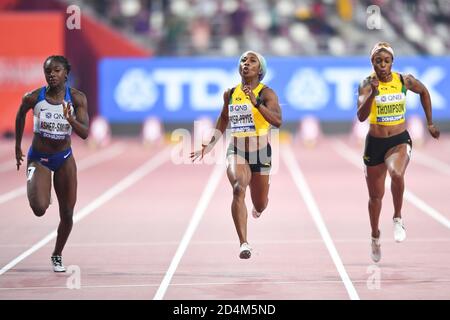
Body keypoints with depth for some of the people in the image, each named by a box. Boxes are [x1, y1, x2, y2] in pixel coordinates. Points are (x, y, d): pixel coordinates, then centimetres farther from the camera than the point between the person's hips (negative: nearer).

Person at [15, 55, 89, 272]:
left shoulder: (77, 98, -13)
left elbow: (85, 133, -18)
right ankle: (38, 192, 16)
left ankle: (57, 255, 31)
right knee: (39, 209, -23)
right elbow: (20, 116, 7)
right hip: (38, 158, -2)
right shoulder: (33, 98, -14)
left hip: (64, 159, 2)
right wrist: (17, 147, 15)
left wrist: (71, 119, -37)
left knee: (67, 214, 6)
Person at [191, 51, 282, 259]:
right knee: (238, 189, -28)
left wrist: (256, 103, -34)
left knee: (260, 205, 14)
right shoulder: (230, 93, 4)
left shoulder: (266, 93, -9)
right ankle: (244, 244, -32)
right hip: (236, 150, 1)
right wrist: (210, 145, 18)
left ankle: (258, 208, 56)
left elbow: (278, 121, -24)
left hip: (260, 152, -1)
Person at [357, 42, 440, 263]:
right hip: (375, 143, 0)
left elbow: (424, 92, 16)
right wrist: (372, 93, -38)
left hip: (400, 141, 0)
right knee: (376, 195, 13)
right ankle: (375, 237, 37)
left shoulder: (405, 81, -5)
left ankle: (398, 219, -12)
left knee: (397, 174, -34)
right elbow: (361, 116, -24)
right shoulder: (367, 85, -11)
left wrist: (430, 123, 17)